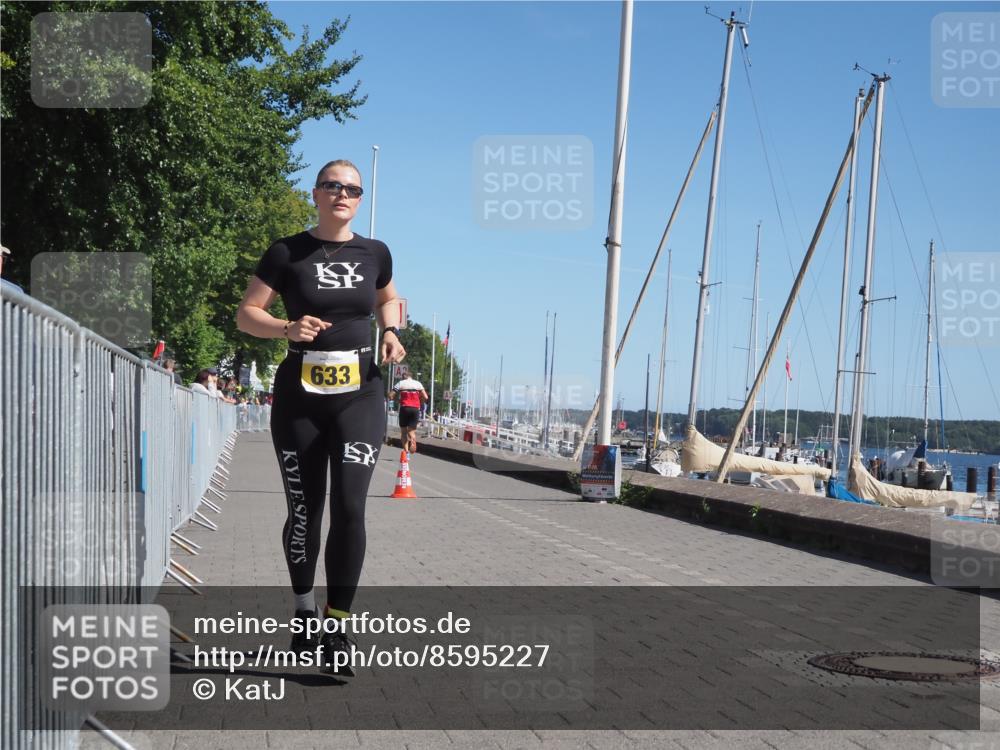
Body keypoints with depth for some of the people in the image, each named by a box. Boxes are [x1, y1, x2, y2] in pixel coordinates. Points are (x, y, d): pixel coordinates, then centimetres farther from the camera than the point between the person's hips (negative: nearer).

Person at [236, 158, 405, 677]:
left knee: (349, 509, -10)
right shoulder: (287, 253, -1)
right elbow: (246, 315, 0)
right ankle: (303, 609, 29)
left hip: (359, 394, 1)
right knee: (303, 510, 8)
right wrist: (287, 328, -19)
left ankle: (337, 626, -2)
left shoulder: (374, 253, 7)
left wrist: (390, 332, 5)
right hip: (299, 395, -1)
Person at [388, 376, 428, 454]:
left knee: (404, 431, 9)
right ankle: (413, 442, -30)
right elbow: (425, 397, 2)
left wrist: (398, 400, 13)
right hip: (415, 409, 1)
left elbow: (391, 395, -1)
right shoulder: (418, 383, 11)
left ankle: (406, 451, -3)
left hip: (404, 408, -1)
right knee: (411, 431, 3)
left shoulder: (400, 383, 7)